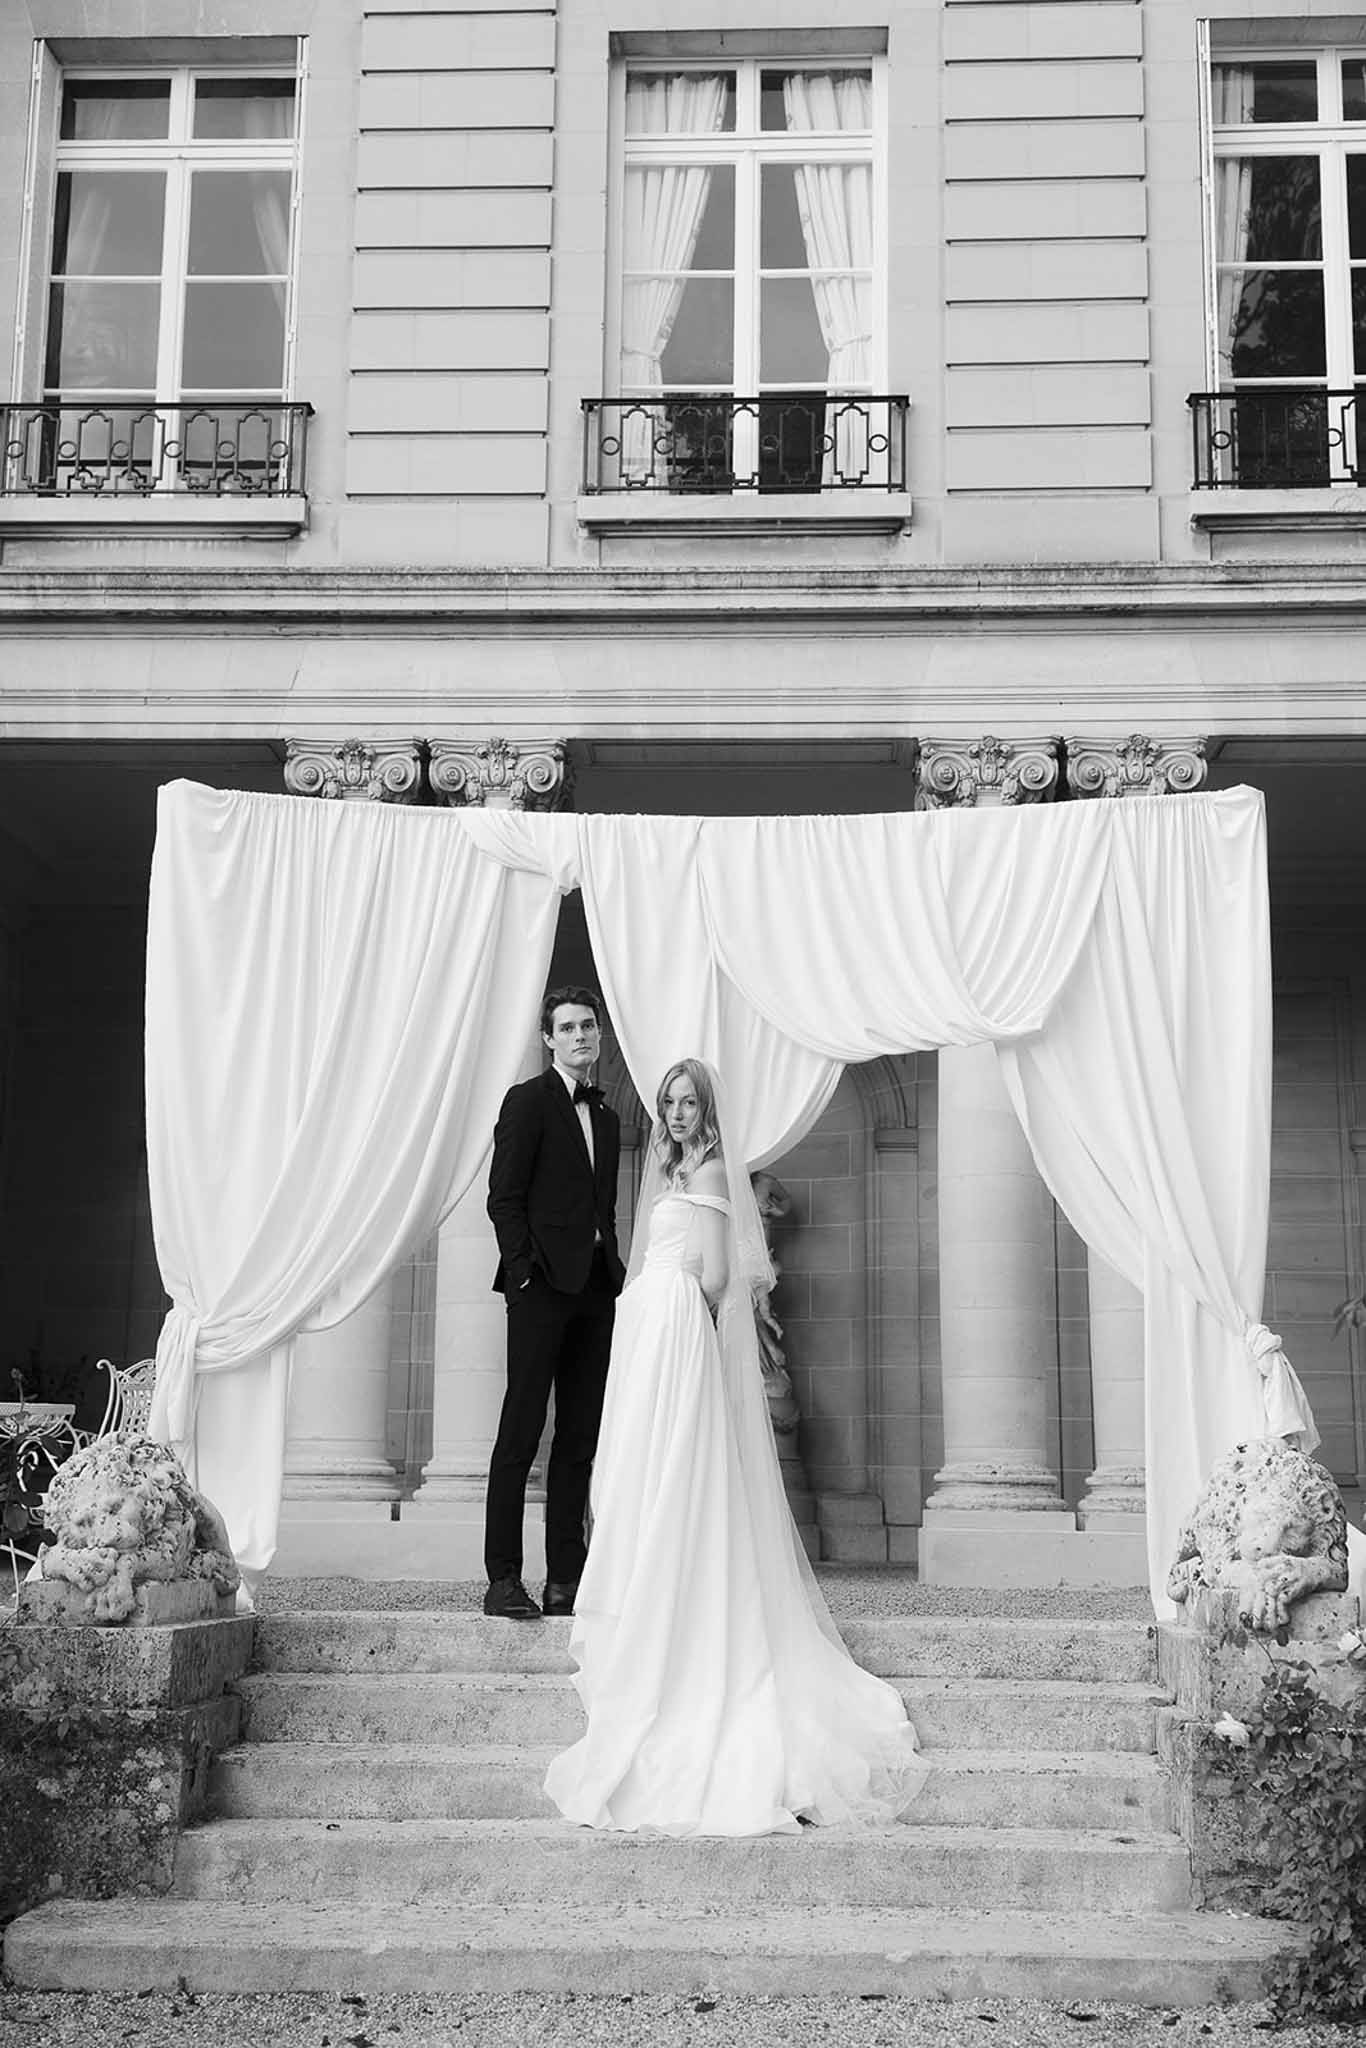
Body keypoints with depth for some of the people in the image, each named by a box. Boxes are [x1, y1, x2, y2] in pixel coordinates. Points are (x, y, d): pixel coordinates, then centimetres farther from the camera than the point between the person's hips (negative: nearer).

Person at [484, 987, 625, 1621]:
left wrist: (615, 1277, 10)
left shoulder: (606, 1117, 20)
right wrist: (525, 1271, -14)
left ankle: (565, 1581, 11)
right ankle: (503, 1580, -4)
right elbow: (503, 1198, -7)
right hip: (544, 1285, -7)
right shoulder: (528, 1100, -1)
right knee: (520, 1434, -6)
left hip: (595, 1289, 7)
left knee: (580, 1438, 7)